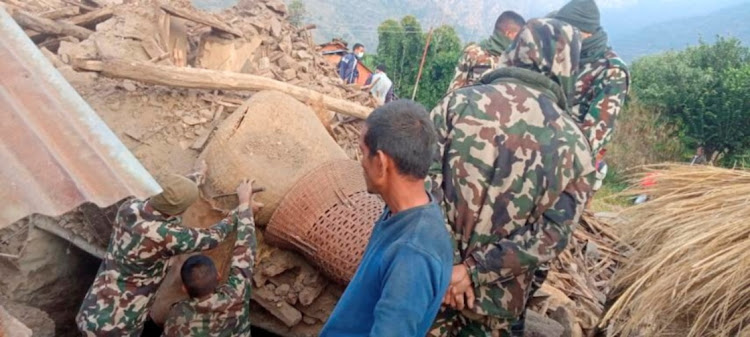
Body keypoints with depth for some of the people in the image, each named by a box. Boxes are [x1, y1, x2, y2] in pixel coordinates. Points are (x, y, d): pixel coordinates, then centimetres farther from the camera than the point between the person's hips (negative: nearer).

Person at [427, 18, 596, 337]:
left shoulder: (460, 101, -8)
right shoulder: (574, 143, -5)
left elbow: (424, 176, -14)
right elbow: (553, 234, -11)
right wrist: (474, 271, -11)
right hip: (500, 294, 0)